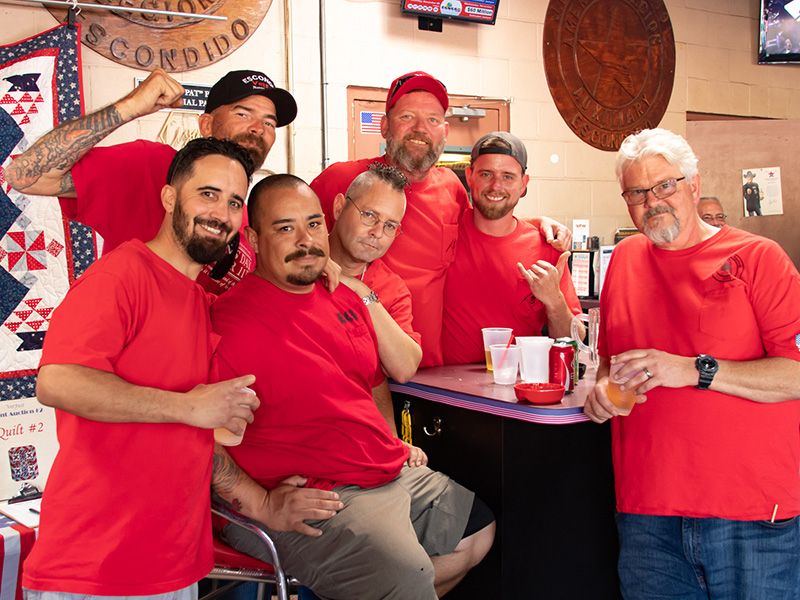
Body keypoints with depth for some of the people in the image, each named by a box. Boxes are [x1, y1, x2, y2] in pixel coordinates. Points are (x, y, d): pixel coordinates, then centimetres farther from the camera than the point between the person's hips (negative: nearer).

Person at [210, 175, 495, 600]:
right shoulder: (232, 318, -16)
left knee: (480, 529, 20)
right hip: (310, 502, -9)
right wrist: (261, 505, -23)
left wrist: (393, 446, 17)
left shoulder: (344, 299, 12)